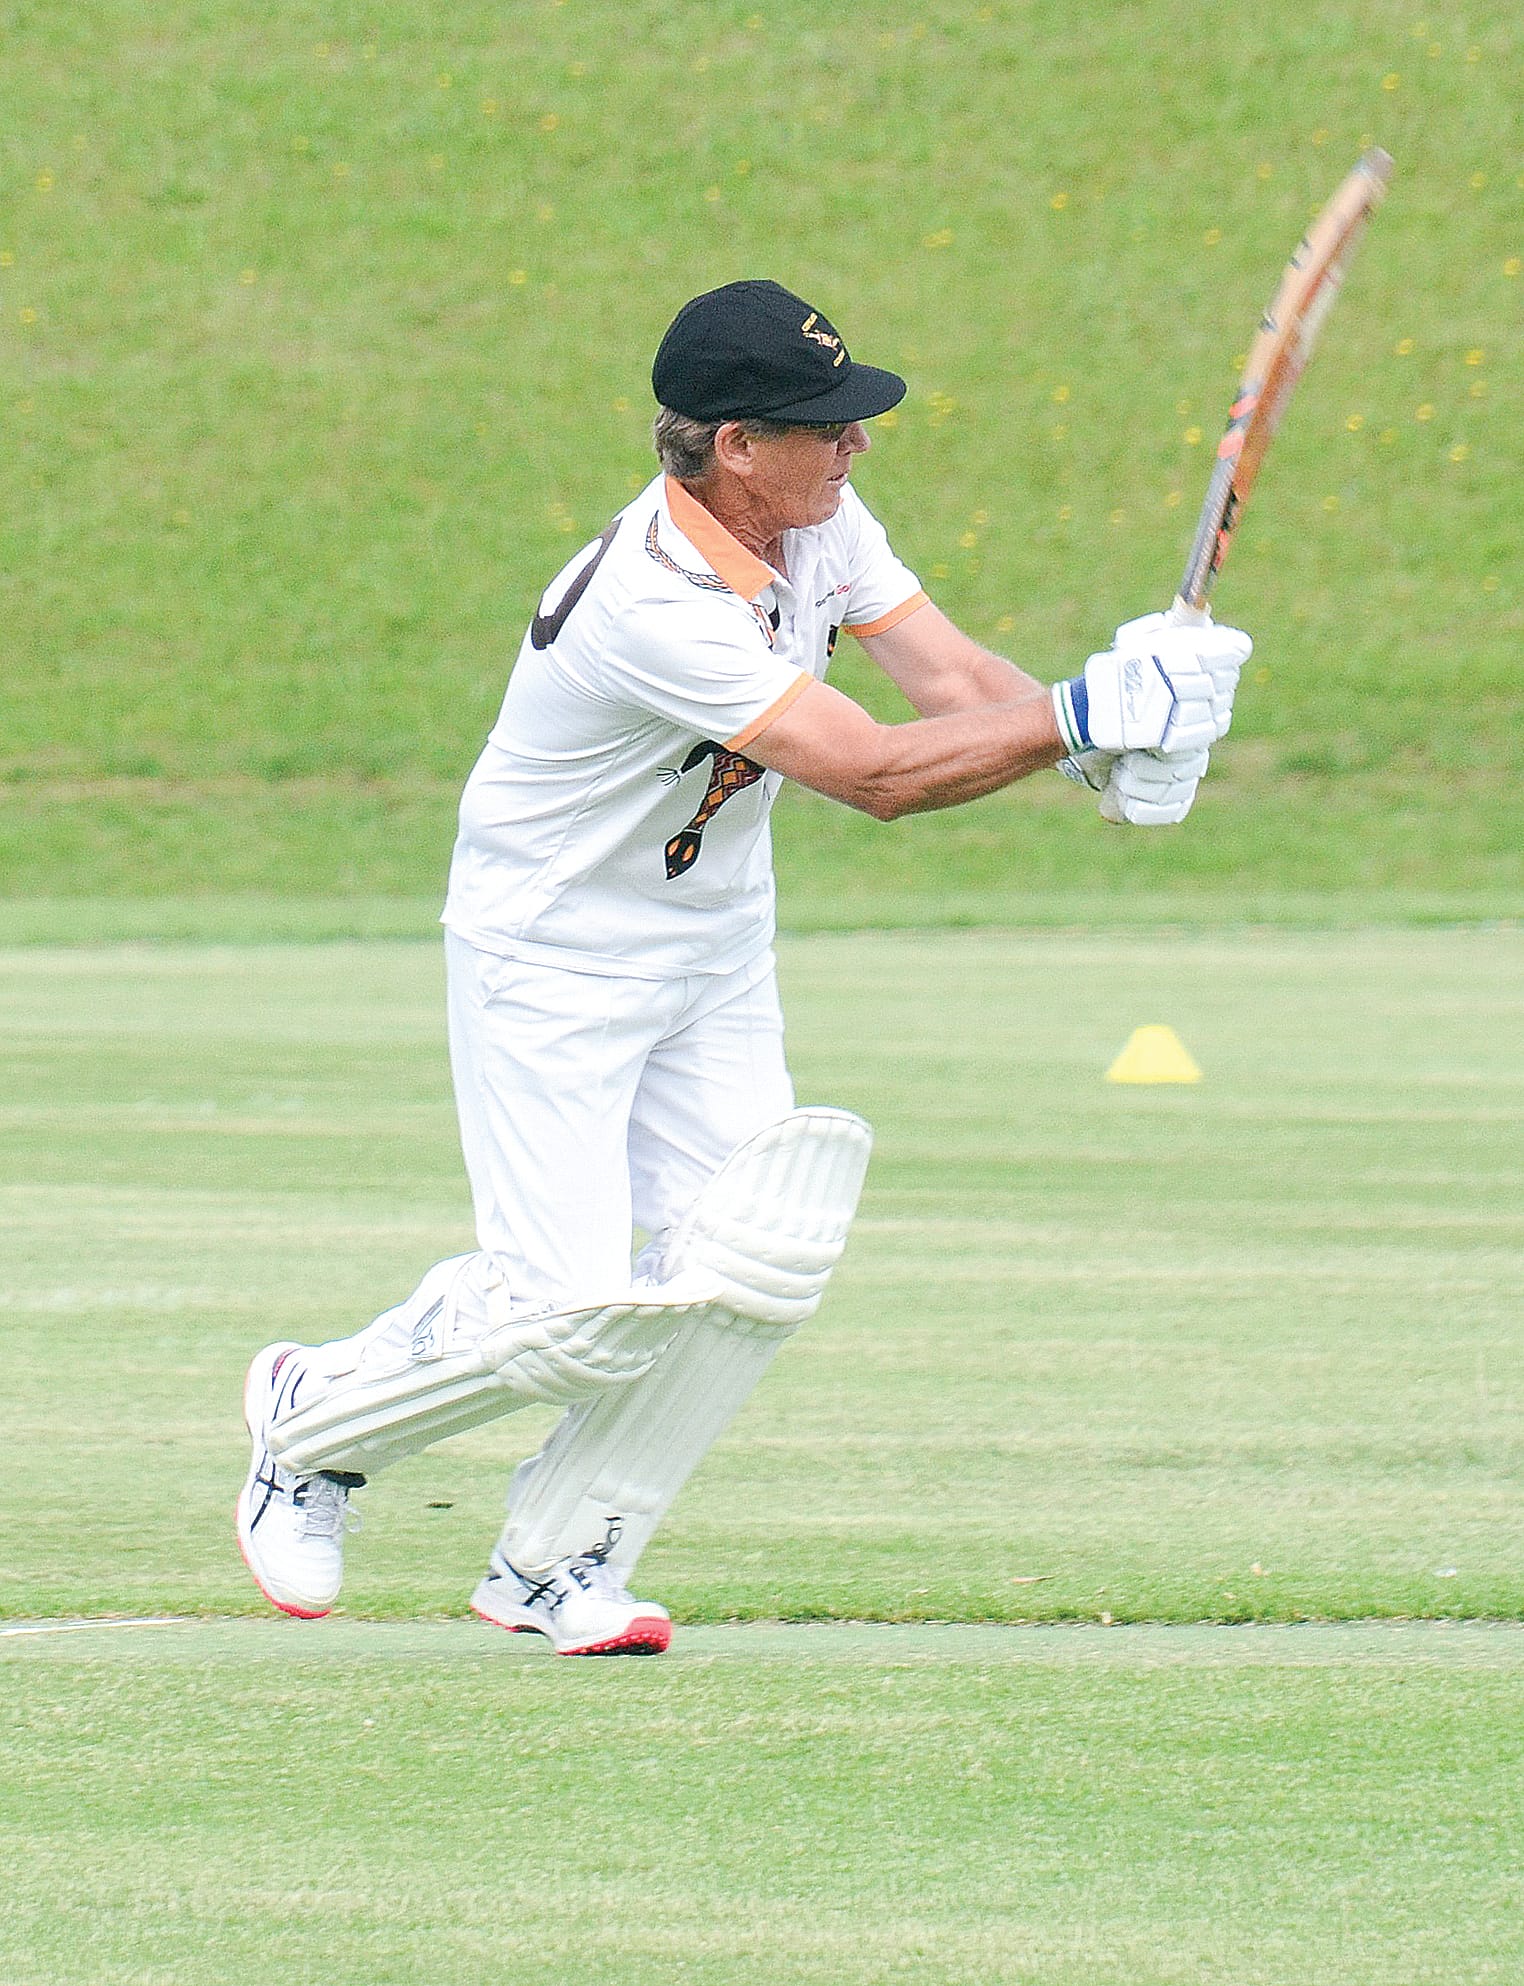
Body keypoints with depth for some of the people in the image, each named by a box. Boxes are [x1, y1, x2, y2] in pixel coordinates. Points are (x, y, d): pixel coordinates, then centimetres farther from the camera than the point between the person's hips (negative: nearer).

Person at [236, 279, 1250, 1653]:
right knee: (569, 1314, -12)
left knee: (749, 1269, -8)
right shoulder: (653, 604, -32)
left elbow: (956, 682, -11)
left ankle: (558, 1566, 7)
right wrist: (1080, 718, -36)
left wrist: (1109, 750, -29)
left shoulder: (818, 520, -5)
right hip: (550, 970, -8)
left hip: (716, 951, 8)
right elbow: (875, 773, -34)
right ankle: (316, 1416, 17)